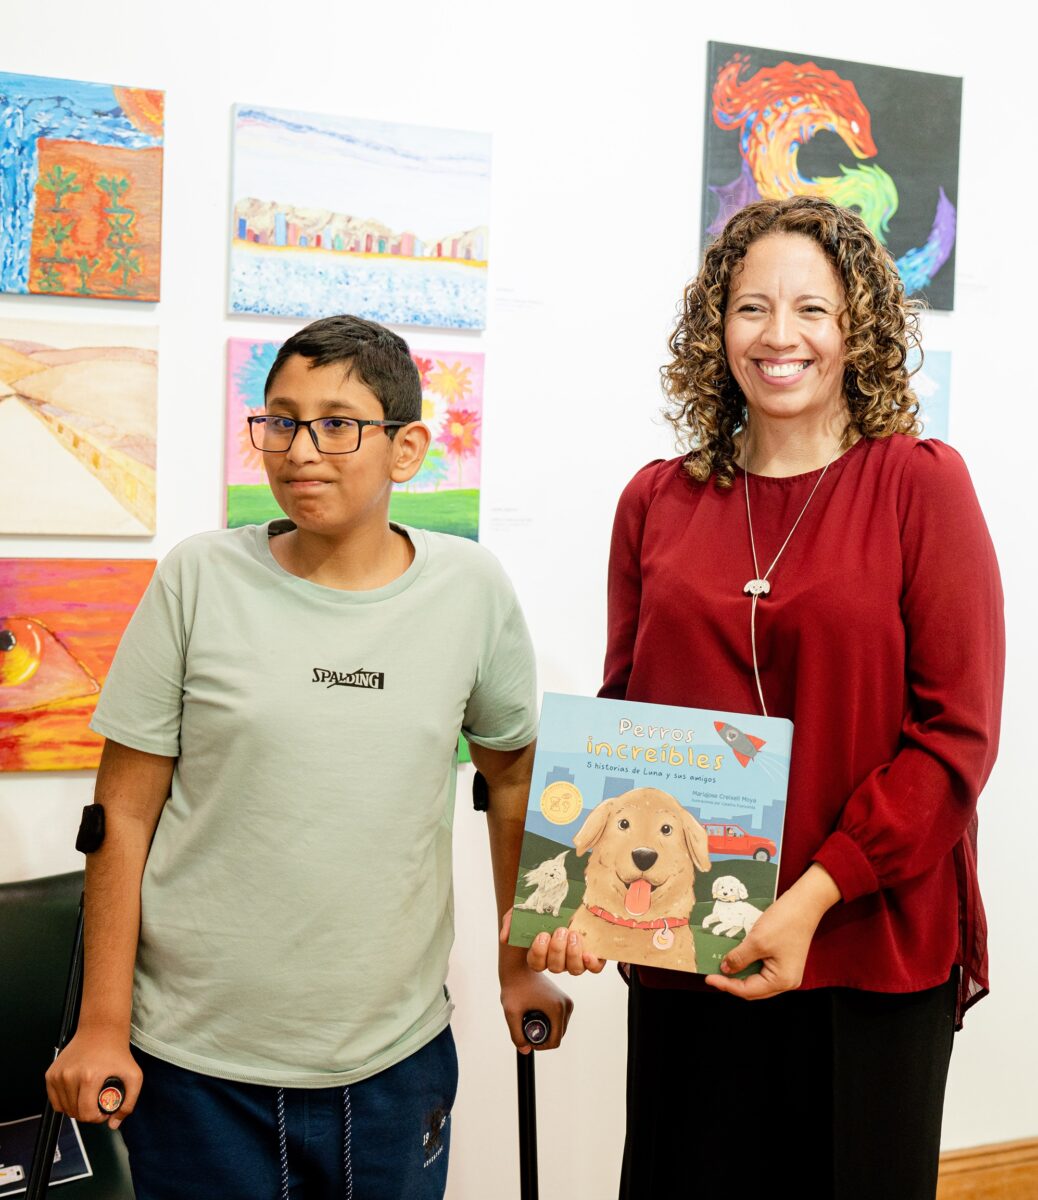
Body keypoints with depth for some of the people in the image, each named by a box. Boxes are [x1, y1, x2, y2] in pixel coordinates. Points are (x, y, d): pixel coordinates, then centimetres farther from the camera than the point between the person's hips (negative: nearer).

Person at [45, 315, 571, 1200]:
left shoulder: (471, 589, -3)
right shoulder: (200, 582, -7)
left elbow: (514, 776, 10)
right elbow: (124, 812, -3)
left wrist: (518, 966, 13)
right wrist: (103, 1024, -3)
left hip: (396, 1054, 1)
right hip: (197, 1059, -1)